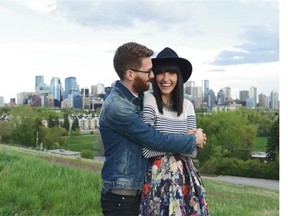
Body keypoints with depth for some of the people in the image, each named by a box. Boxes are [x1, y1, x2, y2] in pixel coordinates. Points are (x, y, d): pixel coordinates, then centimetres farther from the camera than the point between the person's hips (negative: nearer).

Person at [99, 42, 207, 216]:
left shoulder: (138, 97, 5)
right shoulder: (116, 107, -23)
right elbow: (155, 139, -23)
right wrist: (193, 140, -9)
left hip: (139, 191, 8)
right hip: (121, 197, -8)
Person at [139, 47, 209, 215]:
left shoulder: (187, 105, 6)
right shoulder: (149, 101, -9)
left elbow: (193, 151, 2)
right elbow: (147, 150, -16)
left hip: (186, 177, 5)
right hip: (158, 177, -4)